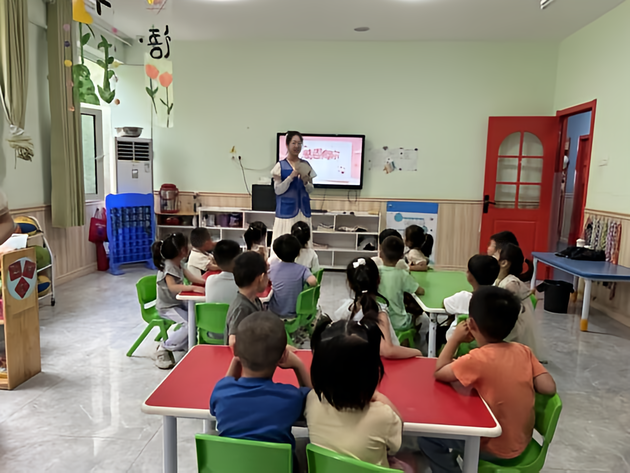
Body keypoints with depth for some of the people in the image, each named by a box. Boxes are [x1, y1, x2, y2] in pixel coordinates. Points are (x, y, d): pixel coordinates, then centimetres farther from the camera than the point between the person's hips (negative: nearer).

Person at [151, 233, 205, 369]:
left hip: (178, 303, 9)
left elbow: (193, 279, 5)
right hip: (167, 307, -9)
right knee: (189, 323, -25)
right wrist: (193, 288, -39)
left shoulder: (178, 265, 7)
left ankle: (182, 344, 10)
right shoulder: (168, 266, -20)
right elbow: (172, 287, -34)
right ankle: (164, 348, -9)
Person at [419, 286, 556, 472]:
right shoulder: (523, 350, -9)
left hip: (496, 448, -7)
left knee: (427, 436, 3)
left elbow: (438, 372, -15)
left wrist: (455, 338, -9)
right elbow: (549, 388, -10)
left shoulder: (477, 359, -26)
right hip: (521, 441, 7)